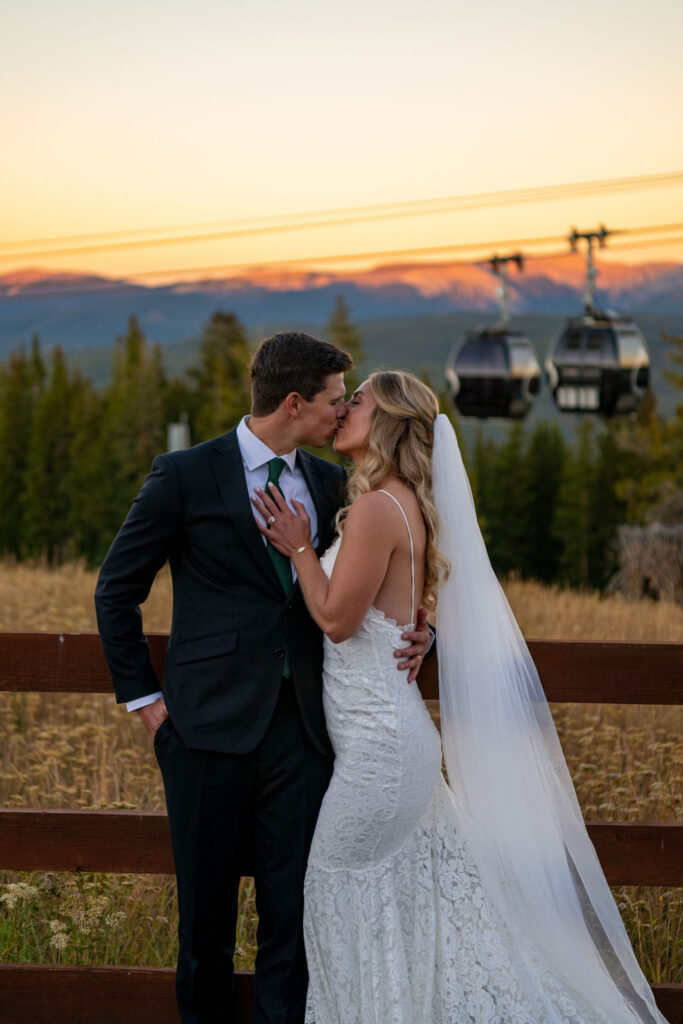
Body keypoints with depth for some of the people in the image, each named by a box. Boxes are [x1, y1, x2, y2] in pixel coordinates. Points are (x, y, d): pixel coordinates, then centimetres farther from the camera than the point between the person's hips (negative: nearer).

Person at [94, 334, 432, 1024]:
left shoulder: (330, 483, 11)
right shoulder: (186, 476, -3)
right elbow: (116, 591, 3)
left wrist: (414, 633, 0)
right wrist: (143, 698, 0)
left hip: (301, 727, 4)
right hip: (212, 725, -3)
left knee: (294, 908, 2)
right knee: (207, 906, 8)